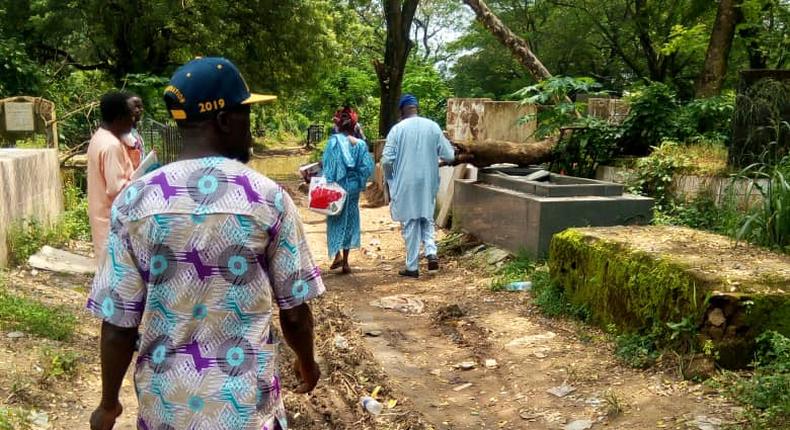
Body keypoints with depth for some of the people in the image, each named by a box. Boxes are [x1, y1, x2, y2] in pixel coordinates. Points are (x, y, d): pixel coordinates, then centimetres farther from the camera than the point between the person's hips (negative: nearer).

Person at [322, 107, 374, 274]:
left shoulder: (334, 141, -8)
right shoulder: (361, 144, 0)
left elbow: (327, 164, -12)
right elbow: (367, 166, -3)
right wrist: (359, 182, 10)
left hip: (337, 185, -2)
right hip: (353, 187, 2)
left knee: (336, 219, 11)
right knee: (350, 220, 11)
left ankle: (337, 254, -7)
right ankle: (345, 261, 12)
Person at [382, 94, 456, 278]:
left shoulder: (397, 129, -8)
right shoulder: (433, 126, -1)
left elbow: (387, 160, -11)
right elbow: (449, 156, 1)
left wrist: (390, 178, 7)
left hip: (406, 184, -2)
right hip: (428, 182, 2)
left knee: (410, 224, 6)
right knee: (427, 219, 19)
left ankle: (413, 267, 11)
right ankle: (431, 253, -1)